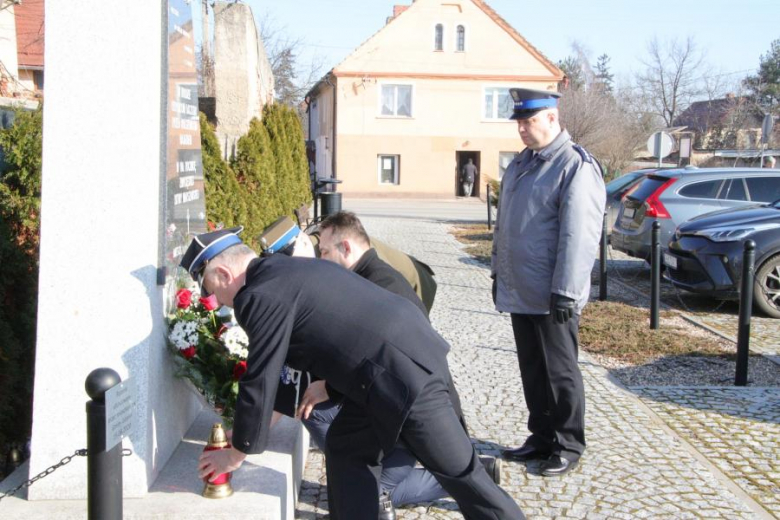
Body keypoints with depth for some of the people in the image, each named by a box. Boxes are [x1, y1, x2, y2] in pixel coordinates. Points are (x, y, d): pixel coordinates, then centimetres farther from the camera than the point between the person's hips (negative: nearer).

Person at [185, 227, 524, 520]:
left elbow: (260, 381, -8)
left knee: (459, 473, 3)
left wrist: (237, 453, 5)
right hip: (412, 350, 10)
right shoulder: (288, 270, 18)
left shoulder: (261, 296, -12)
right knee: (347, 446, 18)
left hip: (403, 375, -10)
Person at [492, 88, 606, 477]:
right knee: (531, 369, 16)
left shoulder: (577, 167, -14)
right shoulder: (520, 164, 14)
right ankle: (542, 437, 29)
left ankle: (568, 446, 18)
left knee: (559, 372, 4)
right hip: (519, 291, 8)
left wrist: (565, 291, -22)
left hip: (551, 298, -8)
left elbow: (579, 236, -20)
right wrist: (498, 271, 19)